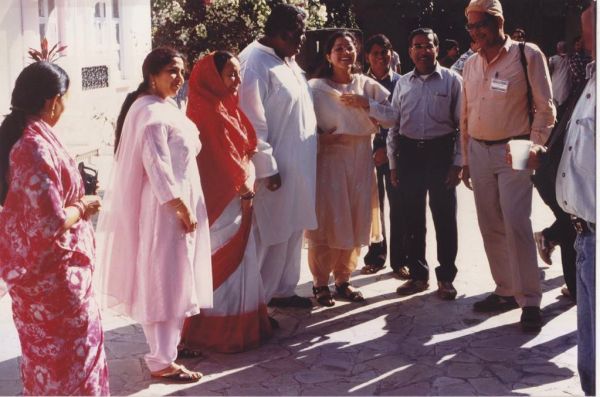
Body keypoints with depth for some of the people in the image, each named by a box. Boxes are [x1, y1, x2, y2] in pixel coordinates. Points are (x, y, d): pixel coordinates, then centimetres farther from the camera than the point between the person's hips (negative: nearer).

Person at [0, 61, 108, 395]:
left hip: (36, 266, 9)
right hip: (51, 271, -9)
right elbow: (51, 223, -29)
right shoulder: (37, 148, -27)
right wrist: (83, 207, -13)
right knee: (67, 352, 7)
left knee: (47, 351, 24)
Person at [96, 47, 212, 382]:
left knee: (170, 280, 19)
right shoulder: (152, 112, -19)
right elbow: (158, 166, -24)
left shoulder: (164, 106, 14)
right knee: (165, 281, -3)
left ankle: (165, 346, 32)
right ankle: (162, 361, 7)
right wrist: (183, 209, -20)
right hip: (167, 206, -11)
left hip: (173, 203, 11)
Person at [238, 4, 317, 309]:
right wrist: (267, 167, -20)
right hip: (275, 168, -9)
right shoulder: (256, 62, -16)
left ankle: (282, 290, 29)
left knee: (291, 231, 16)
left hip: (298, 166, 9)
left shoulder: (288, 61, 13)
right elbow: (252, 121, -20)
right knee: (268, 235, -1)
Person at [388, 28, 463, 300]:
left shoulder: (452, 80, -1)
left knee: (445, 217, 3)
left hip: (441, 152, -3)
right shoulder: (403, 83, 9)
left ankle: (446, 277, 16)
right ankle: (418, 274, 23)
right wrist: (393, 163, 8)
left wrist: (458, 163, -8)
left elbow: (463, 124, -3)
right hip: (409, 153, 3)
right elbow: (394, 125, 12)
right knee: (412, 218, 9)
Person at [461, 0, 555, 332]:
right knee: (491, 227, 8)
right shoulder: (470, 64, 10)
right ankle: (506, 291, 20)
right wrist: (465, 160, 14)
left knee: (516, 225, -12)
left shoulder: (528, 55, -6)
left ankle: (530, 301, -2)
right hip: (479, 152, 6)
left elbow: (545, 108, -6)